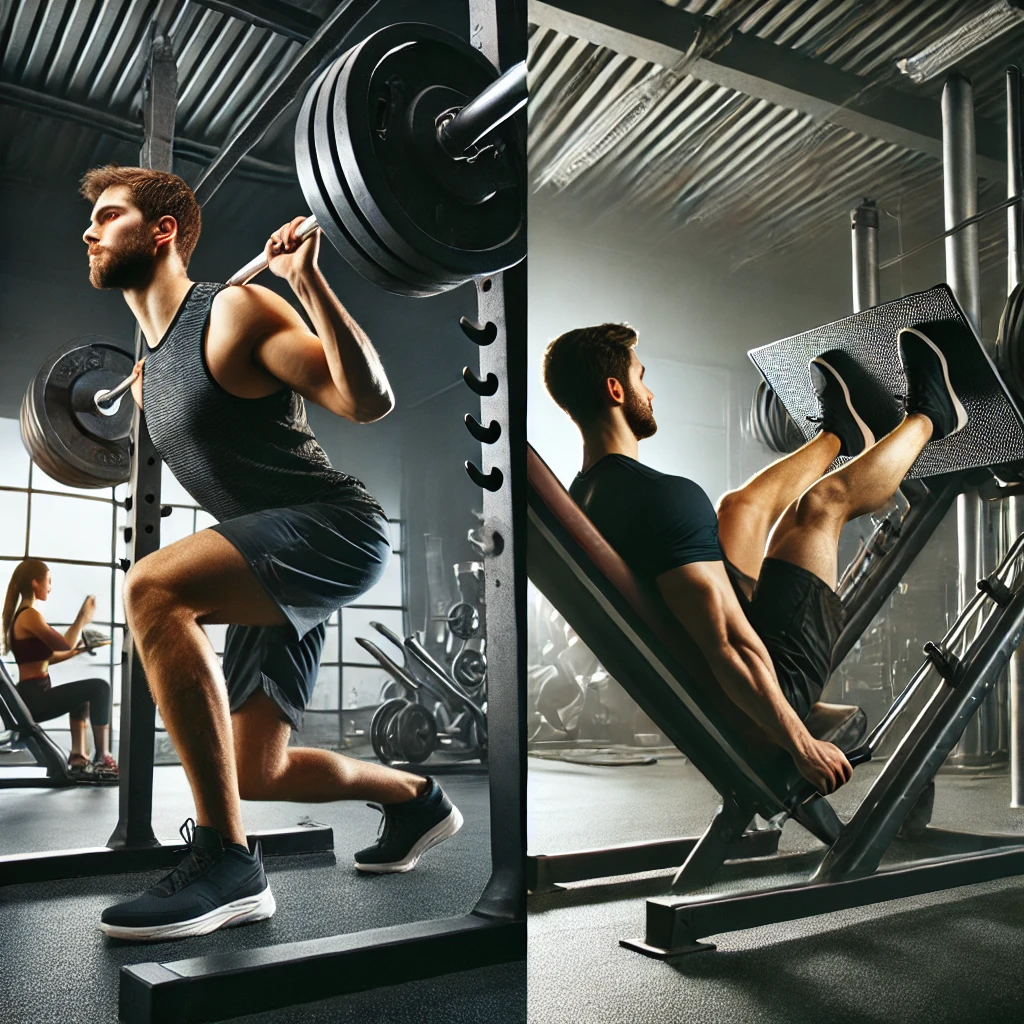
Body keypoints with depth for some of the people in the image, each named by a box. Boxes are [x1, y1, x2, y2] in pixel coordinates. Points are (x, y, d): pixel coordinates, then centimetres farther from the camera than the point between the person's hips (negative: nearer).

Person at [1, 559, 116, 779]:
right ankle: (102, 758, -9)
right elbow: (65, 644, -15)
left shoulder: (21, 615, 16)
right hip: (34, 699, -11)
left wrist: (81, 649, 14)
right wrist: (83, 617, -4)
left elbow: (46, 657, 18)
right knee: (99, 687, -16)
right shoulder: (30, 615, -15)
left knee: (82, 694, 32)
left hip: (32, 697, 11)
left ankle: (78, 758, 24)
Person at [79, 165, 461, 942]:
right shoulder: (151, 365, 15)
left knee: (152, 588, -34)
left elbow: (369, 400, -19)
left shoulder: (235, 312, -10)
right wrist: (139, 396, 34)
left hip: (338, 530, -9)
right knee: (253, 774, 13)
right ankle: (416, 799, 38)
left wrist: (307, 279, -23)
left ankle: (225, 863, -26)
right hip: (277, 559, 9)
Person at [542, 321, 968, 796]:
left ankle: (839, 434, 47)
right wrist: (803, 746, -24)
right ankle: (928, 415, 29)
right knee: (822, 504, 2)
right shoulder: (664, 497, -30)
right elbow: (731, 649, -34)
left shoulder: (576, 503, -1)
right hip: (763, 688, -8)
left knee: (742, 506, 19)